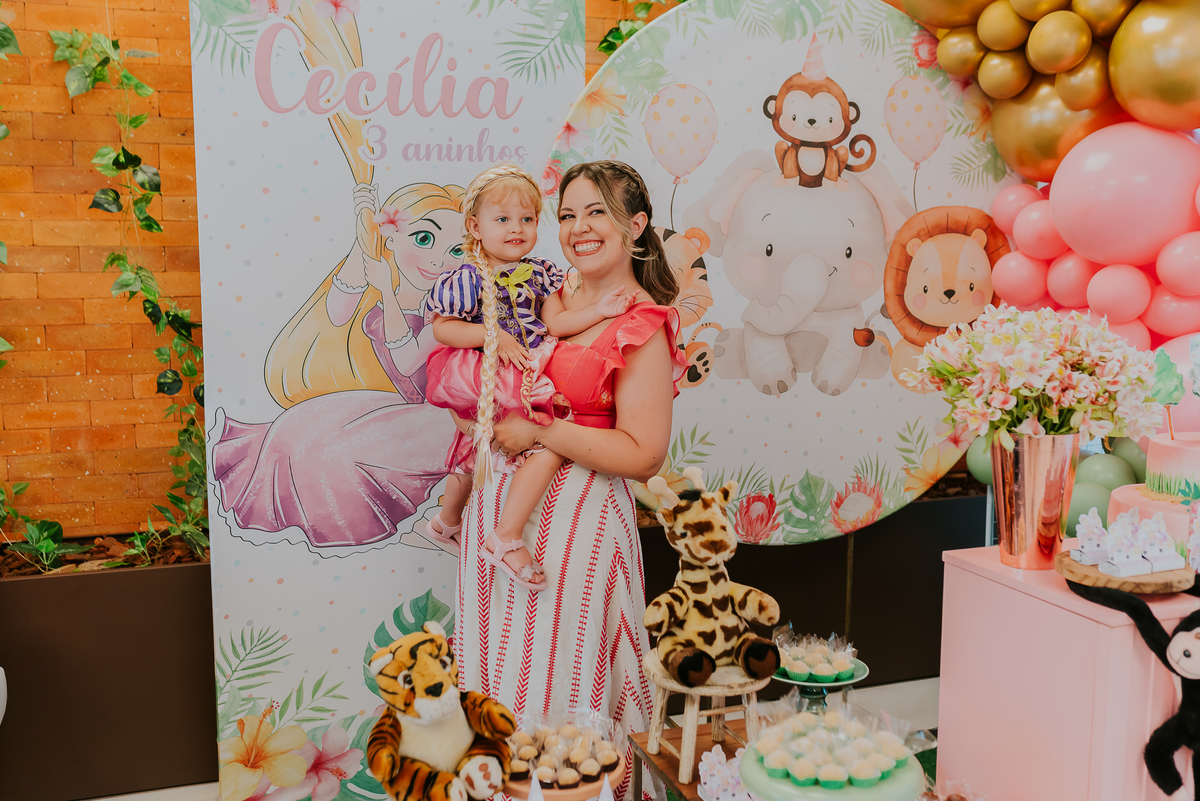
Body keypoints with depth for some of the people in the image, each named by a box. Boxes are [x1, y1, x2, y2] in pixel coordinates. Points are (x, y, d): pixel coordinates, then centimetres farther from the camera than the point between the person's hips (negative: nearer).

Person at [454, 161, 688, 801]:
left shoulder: (643, 328, -13)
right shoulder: (554, 297, 8)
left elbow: (642, 455, -19)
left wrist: (538, 431, -19)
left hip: (575, 516, -7)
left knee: (558, 683, 5)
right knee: (500, 667, 18)